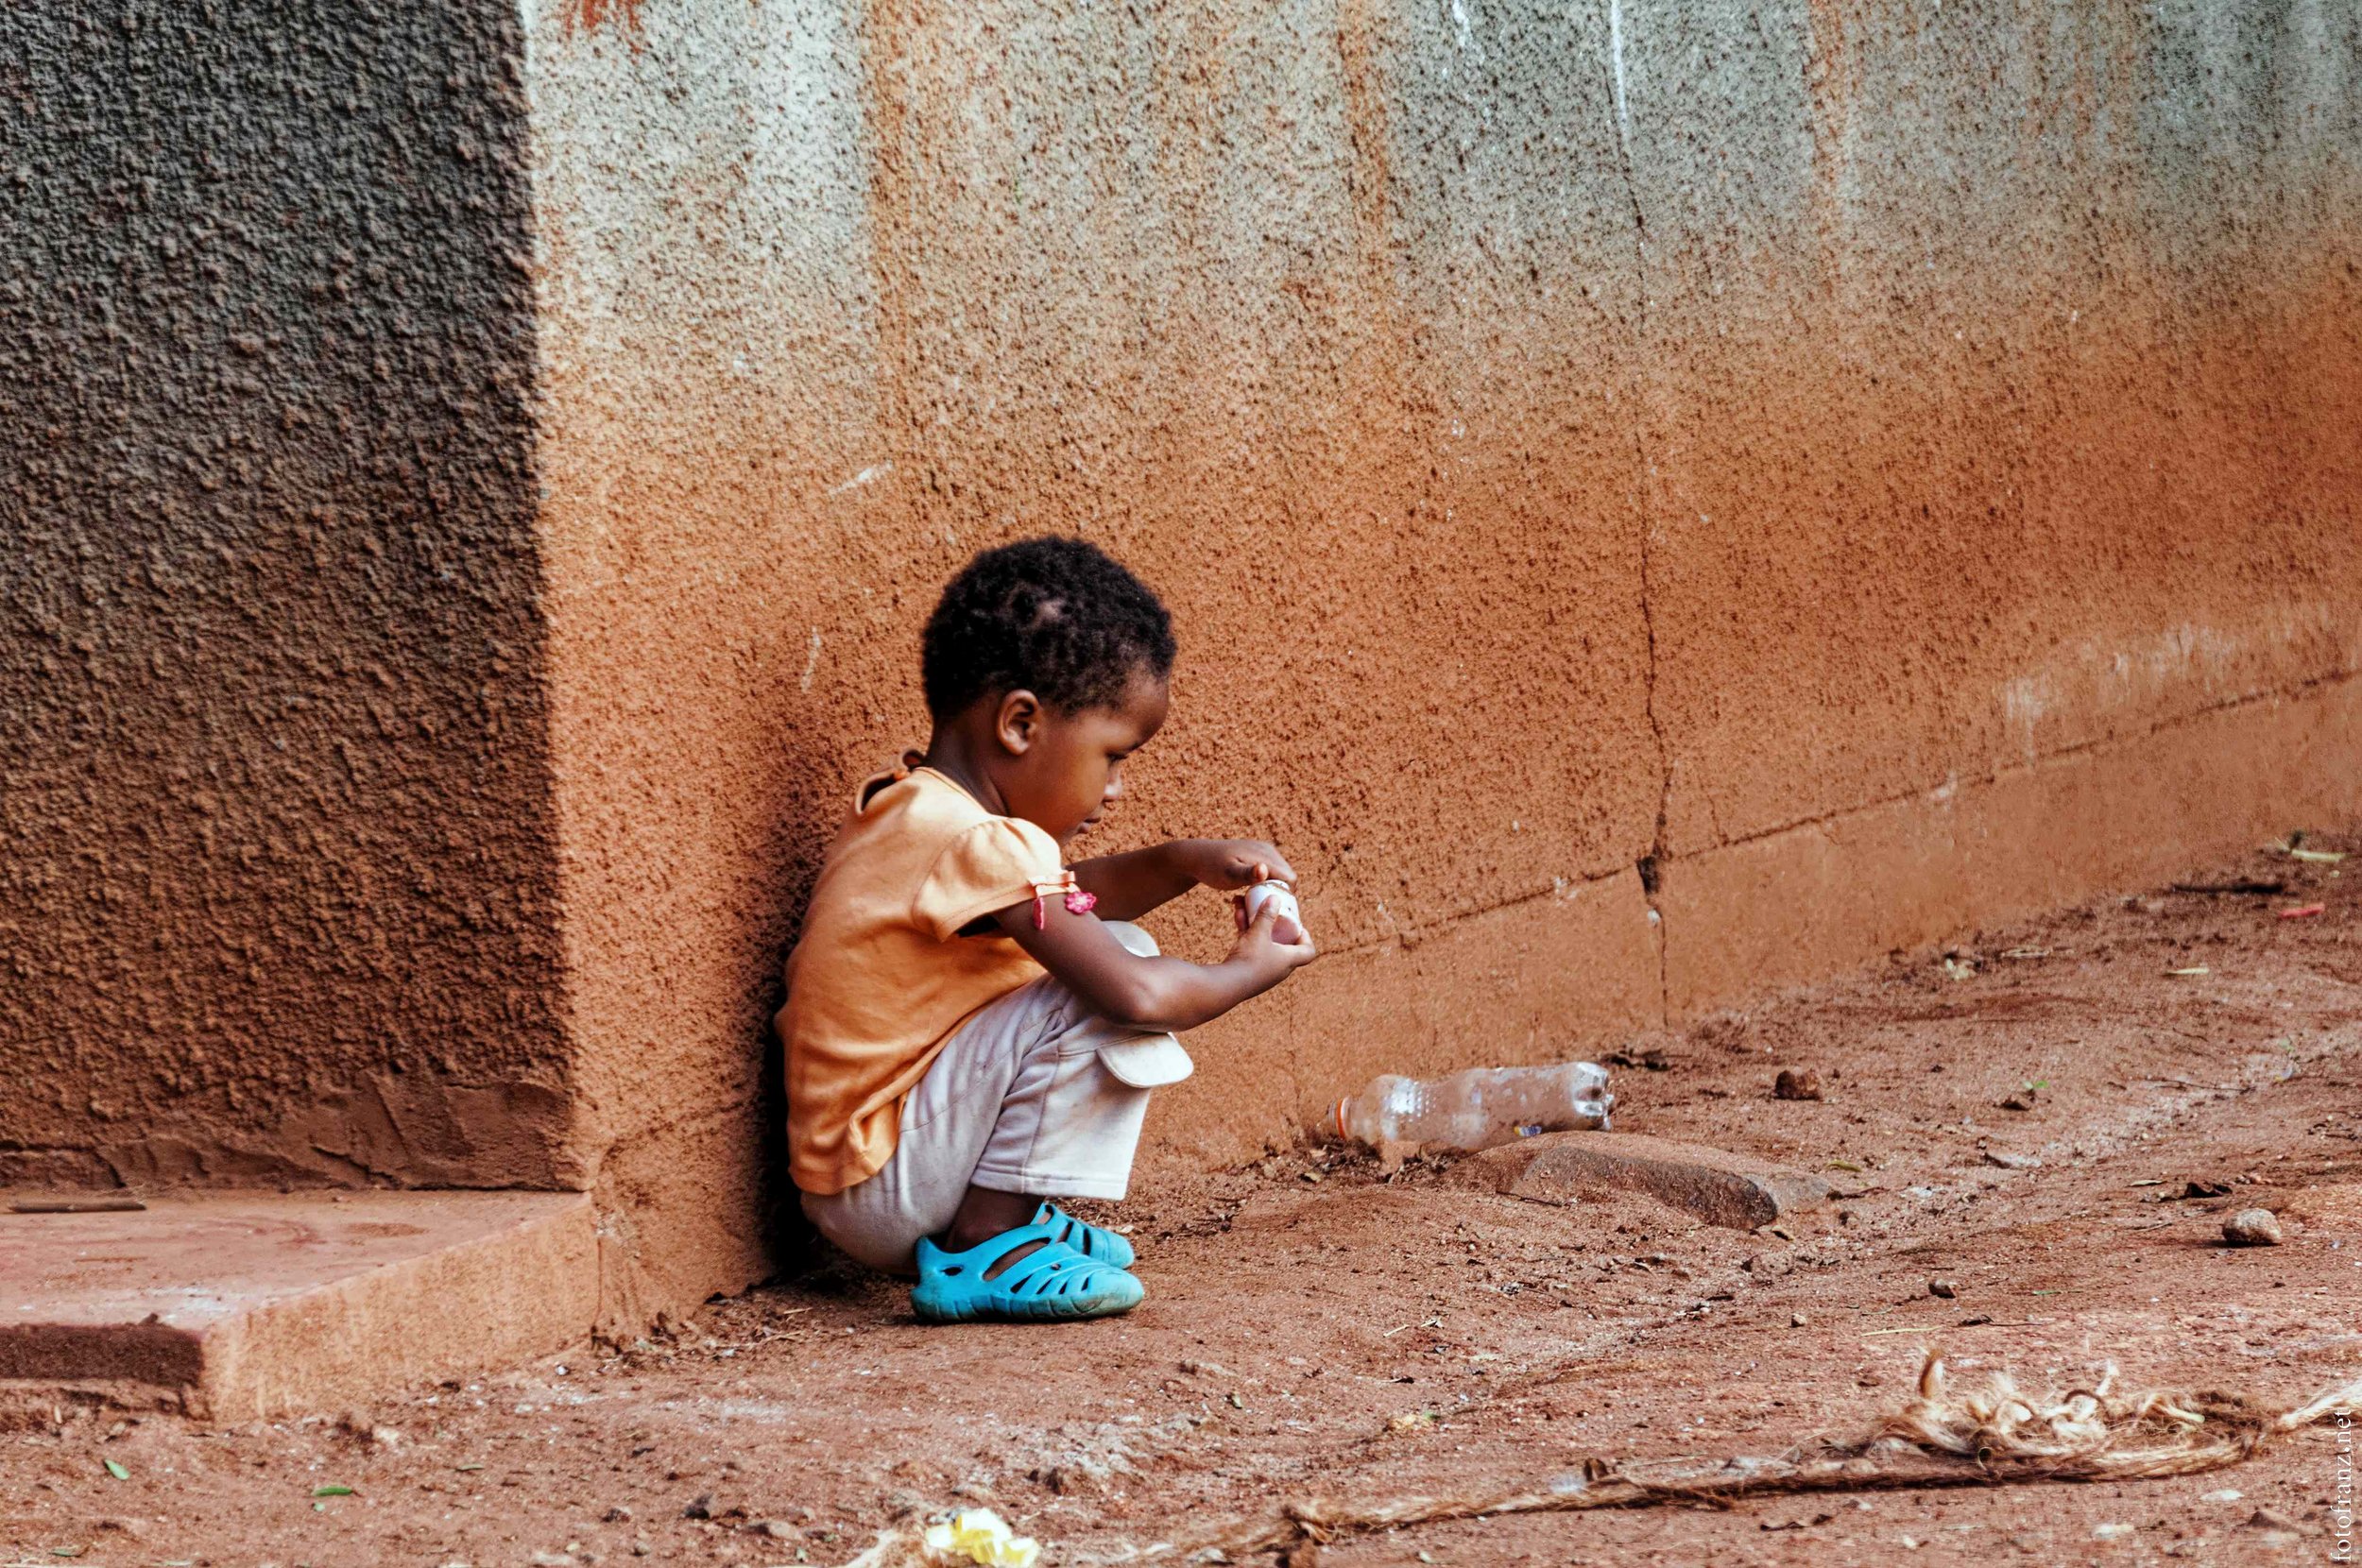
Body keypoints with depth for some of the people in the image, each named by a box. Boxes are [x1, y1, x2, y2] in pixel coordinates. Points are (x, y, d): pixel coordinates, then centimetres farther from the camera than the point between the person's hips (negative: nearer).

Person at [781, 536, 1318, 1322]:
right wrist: (1249, 969, -9)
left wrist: (1183, 864, 12)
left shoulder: (908, 808, 10)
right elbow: (1135, 995, -29)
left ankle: (1017, 1219, 15)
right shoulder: (980, 846, -22)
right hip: (877, 1192, -10)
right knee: (1105, 988, -22)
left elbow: (1064, 903, 28)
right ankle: (985, 1249, -13)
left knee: (1108, 948, 19)